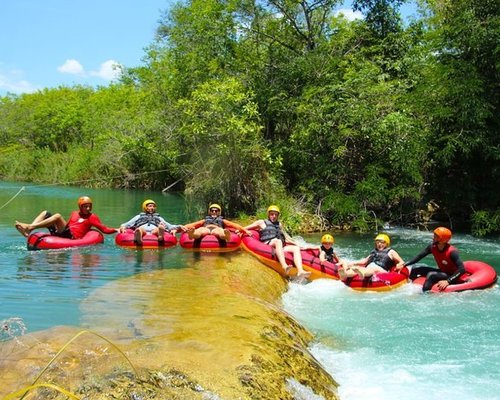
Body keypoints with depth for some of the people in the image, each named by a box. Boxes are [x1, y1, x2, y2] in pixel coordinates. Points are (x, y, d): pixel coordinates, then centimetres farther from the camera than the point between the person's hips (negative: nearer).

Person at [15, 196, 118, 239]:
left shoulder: (92, 217, 7)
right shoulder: (74, 213, 25)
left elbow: (105, 229, -1)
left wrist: (116, 230, -13)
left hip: (72, 237, -7)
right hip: (62, 234, 7)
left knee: (58, 216, -26)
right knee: (46, 213, 5)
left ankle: (30, 227, -32)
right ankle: (28, 230, -20)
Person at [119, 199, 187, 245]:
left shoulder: (158, 217, 40)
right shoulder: (139, 216, 38)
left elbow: (169, 226, 30)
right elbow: (126, 224, 29)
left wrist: (179, 227, 12)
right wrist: (122, 227, 6)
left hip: (154, 230, 1)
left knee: (160, 228, -37)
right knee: (140, 229, -39)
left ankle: (161, 236, -73)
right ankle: (138, 238, -74)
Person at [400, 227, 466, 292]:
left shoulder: (452, 252, -27)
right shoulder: (432, 247, -8)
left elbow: (462, 269, -31)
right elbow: (419, 256, -2)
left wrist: (448, 281, -40)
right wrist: (404, 265, -13)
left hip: (452, 276, -7)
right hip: (442, 272, 8)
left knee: (431, 275, -33)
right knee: (414, 271, 1)